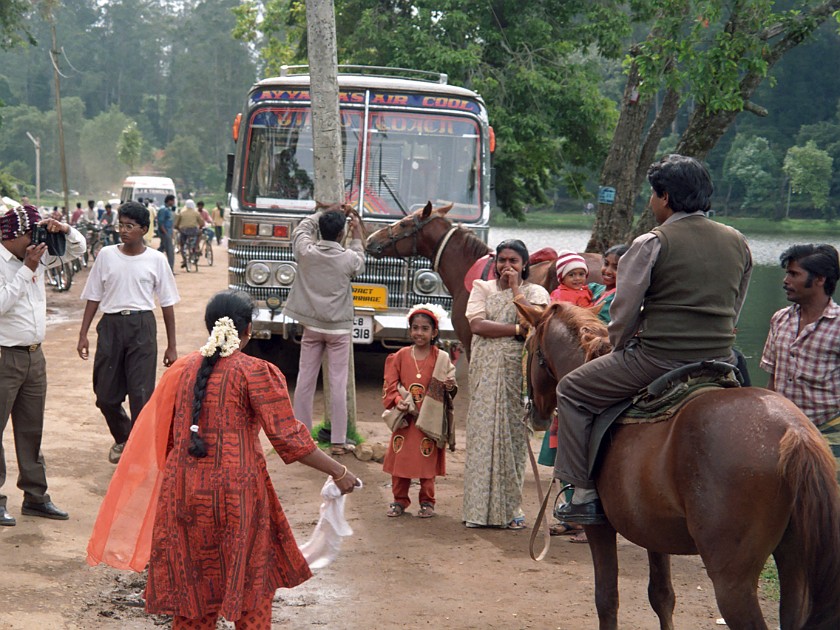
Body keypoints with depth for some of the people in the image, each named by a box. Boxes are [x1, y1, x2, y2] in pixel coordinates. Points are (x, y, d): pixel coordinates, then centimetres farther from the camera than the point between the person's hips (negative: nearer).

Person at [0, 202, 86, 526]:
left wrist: (65, 230, -5)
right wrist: (27, 269, -23)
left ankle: (35, 496, 24)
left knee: (31, 430, 15)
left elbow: (77, 249, 16)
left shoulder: (37, 255, 6)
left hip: (34, 356, 8)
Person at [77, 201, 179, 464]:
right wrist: (83, 334, 2)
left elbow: (167, 303, 4)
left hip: (142, 325, -2)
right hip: (111, 324, 2)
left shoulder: (155, 259, 0)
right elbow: (94, 297, 9)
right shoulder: (106, 255, 4)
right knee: (106, 394, 6)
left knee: (141, 393, -6)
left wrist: (171, 346, 4)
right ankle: (122, 439, 33)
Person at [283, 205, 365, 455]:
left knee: (305, 380, 9)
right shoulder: (348, 258, -14)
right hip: (338, 328, -2)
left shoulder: (306, 251, -9)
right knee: (338, 384, 1)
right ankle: (338, 441, 4)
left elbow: (302, 227, 12)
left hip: (311, 326, 2)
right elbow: (360, 265, 12)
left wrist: (326, 212, 19)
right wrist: (357, 235, 21)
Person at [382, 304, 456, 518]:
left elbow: (450, 384, 4)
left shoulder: (441, 358, -1)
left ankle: (427, 502, 14)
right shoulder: (400, 356, 3)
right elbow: (390, 383, 2)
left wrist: (449, 387, -19)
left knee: (427, 460, 2)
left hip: (429, 419, -2)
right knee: (400, 460, 4)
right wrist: (397, 401, -14)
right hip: (404, 418, 2)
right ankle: (400, 500, 17)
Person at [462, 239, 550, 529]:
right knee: (483, 434, -2)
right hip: (486, 372, 0)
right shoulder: (482, 288, 11)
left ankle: (510, 508, 7)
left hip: (518, 373, 0)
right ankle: (480, 508, 2)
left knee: (513, 435, -1)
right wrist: (518, 329, -11)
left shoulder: (536, 292, 9)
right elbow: (477, 325, -6)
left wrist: (516, 289, -6)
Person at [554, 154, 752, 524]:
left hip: (658, 361, -6)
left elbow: (623, 313, -7)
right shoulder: (737, 243, 9)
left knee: (572, 391, 11)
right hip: (719, 362, 6)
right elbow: (732, 312, 16)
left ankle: (584, 494, 8)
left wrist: (620, 346, 12)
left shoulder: (651, 244, -10)